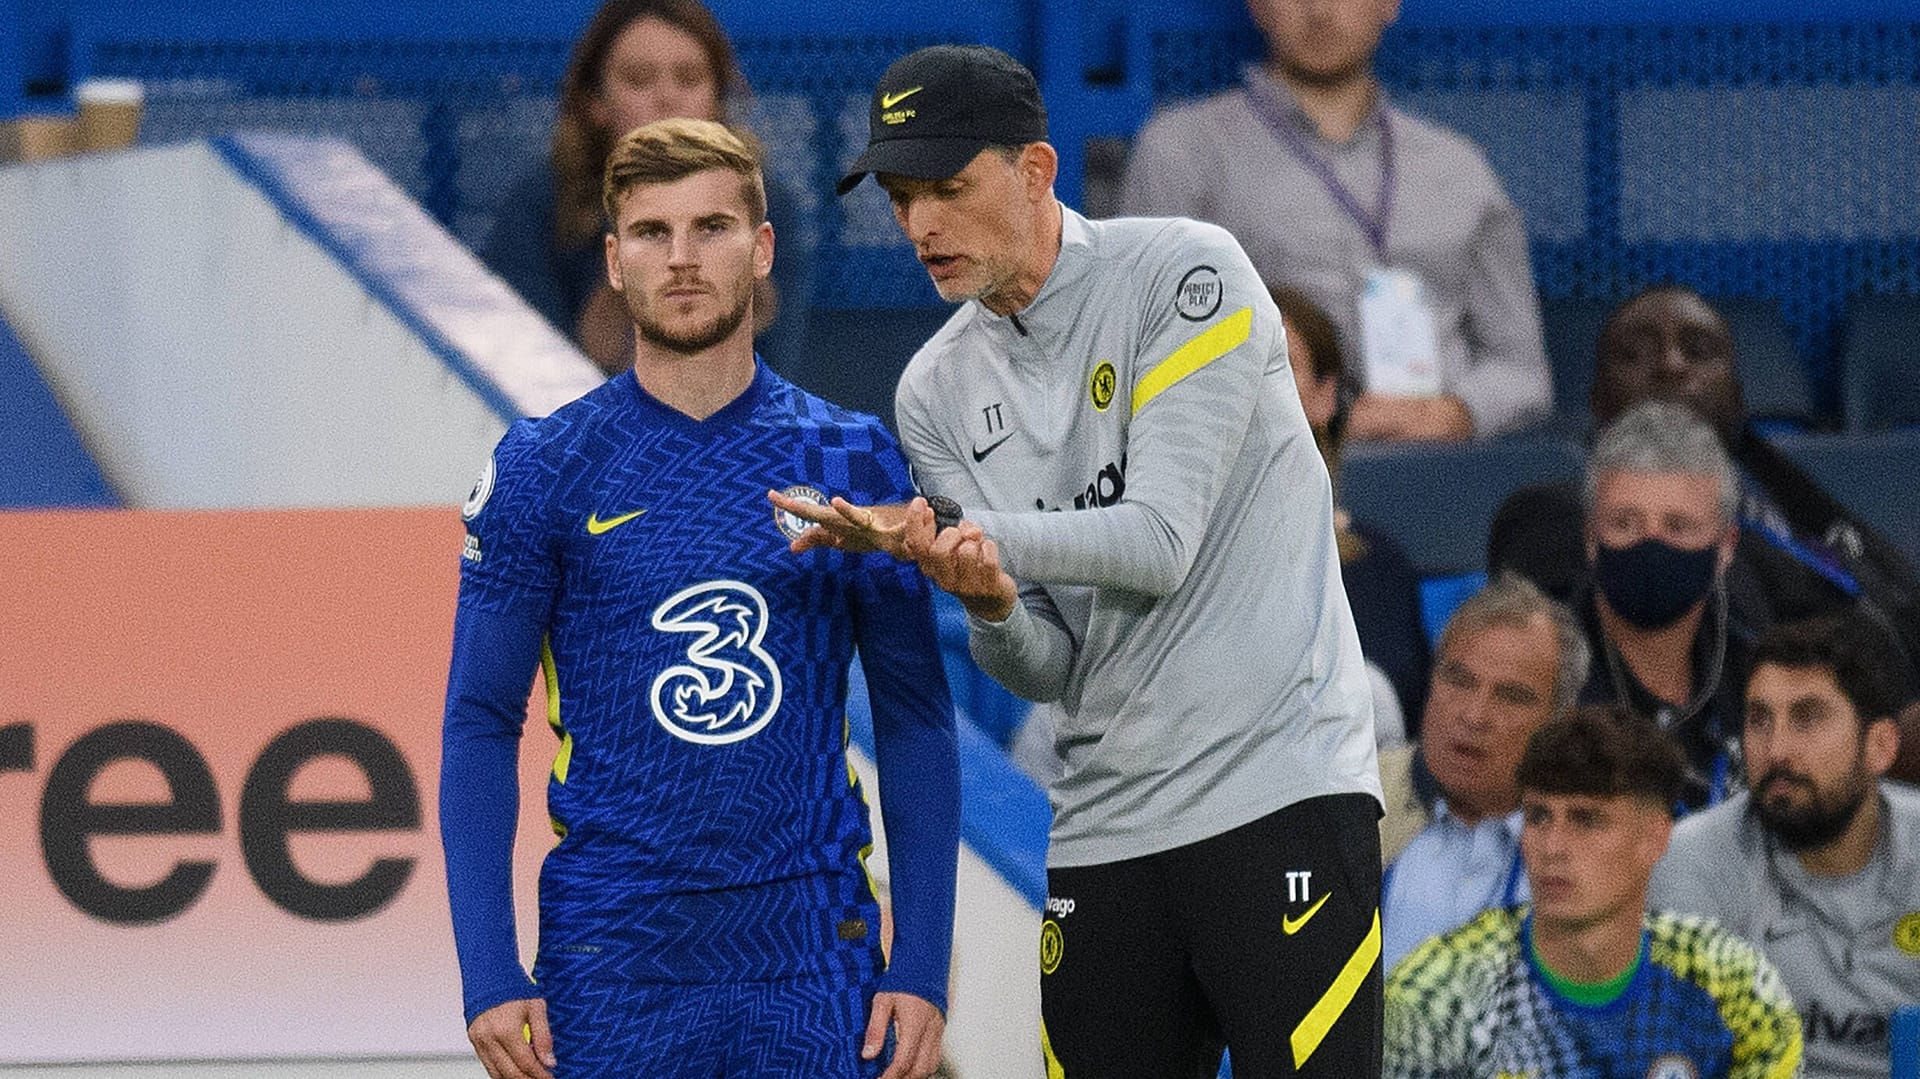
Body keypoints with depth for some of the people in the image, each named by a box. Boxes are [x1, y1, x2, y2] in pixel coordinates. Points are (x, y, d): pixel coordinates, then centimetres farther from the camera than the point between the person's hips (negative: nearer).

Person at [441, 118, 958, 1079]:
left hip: (814, 959, 1)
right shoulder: (543, 469, 2)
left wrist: (922, 966, -1)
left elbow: (914, 720, 7)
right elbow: (480, 728, 2)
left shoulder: (853, 464, 5)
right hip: (610, 961, -1)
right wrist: (488, 974, -7)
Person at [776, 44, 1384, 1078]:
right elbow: (1045, 667, 7)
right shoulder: (939, 390, 10)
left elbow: (1160, 543, -14)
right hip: (1103, 827, 5)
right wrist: (987, 599, -15)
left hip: (1280, 794, -5)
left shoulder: (1186, 273, -5)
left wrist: (963, 529, -20)